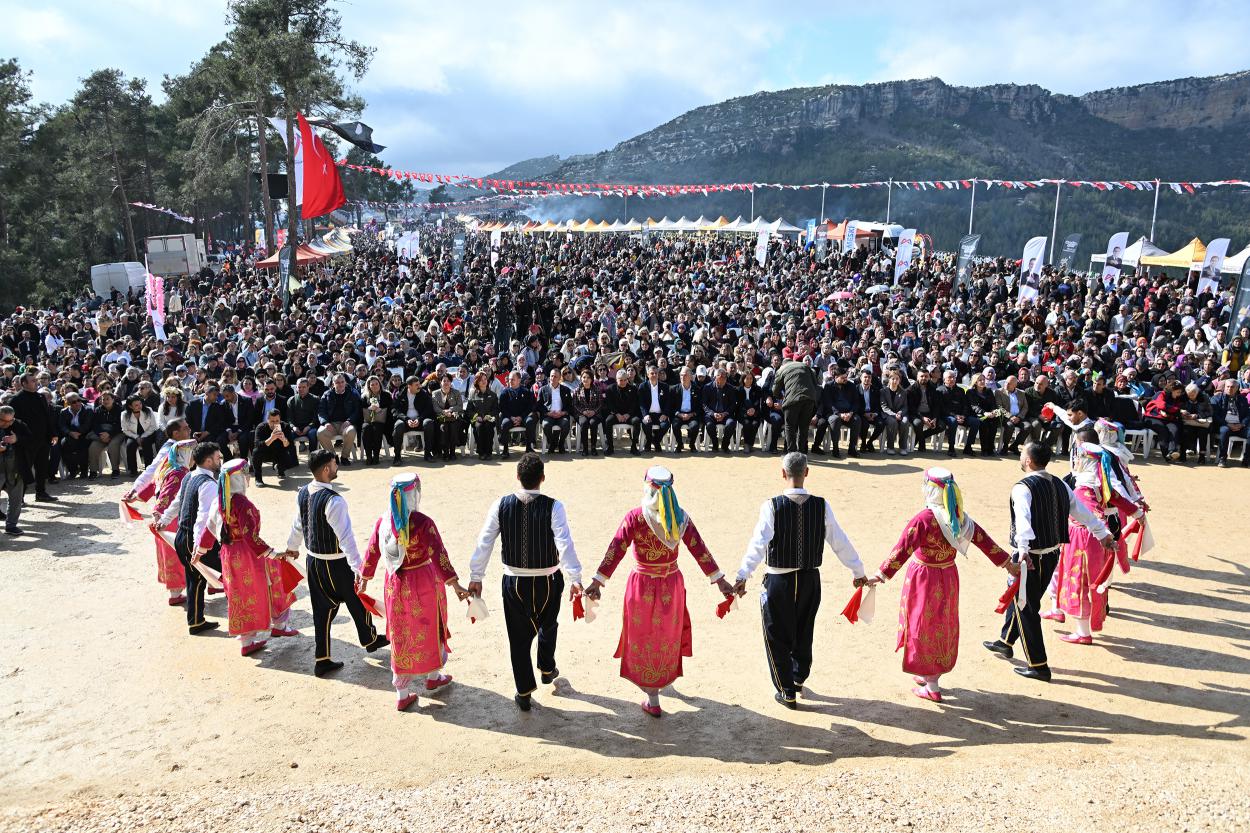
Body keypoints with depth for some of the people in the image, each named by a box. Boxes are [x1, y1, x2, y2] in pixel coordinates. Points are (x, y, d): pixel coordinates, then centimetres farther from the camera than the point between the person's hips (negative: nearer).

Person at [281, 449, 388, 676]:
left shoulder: (302, 493, -1)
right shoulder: (333, 500, -27)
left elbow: (297, 524, 15)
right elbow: (345, 536, -31)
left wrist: (292, 546, 32)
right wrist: (358, 567, -33)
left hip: (313, 561, 7)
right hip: (335, 564, -7)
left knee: (322, 608, 15)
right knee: (356, 601, 17)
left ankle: (322, 659, 20)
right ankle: (369, 639, 39)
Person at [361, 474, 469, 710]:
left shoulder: (383, 522, -5)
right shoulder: (422, 523, -21)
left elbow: (371, 553, 5)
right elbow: (438, 554, -26)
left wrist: (365, 579, 20)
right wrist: (454, 584, -26)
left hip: (395, 585, 4)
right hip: (423, 584, -4)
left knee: (400, 635, 15)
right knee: (430, 629, 19)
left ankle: (402, 694, 22)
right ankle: (433, 676, 39)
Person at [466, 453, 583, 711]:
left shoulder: (501, 505, -9)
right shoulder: (553, 507, -16)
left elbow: (484, 543, -6)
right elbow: (565, 544, -23)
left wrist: (476, 577, 2)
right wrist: (575, 579, -23)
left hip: (514, 582, 1)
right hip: (548, 581, 0)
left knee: (519, 636, 14)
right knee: (547, 625, 28)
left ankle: (524, 693, 23)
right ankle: (547, 668, 48)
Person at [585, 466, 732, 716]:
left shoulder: (634, 517, -17)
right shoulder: (680, 518, -9)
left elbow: (616, 550, -21)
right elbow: (700, 551, -8)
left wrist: (598, 581, -21)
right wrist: (720, 581, -3)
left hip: (642, 586, -2)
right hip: (671, 586, 3)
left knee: (644, 640, 14)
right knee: (666, 638, 25)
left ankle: (652, 700, 21)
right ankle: (662, 680, 46)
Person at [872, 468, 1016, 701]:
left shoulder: (923, 519, -23)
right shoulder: (960, 517, -4)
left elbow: (902, 550, -28)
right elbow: (985, 542, 5)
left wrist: (881, 575, -28)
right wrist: (1008, 564, 17)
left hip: (923, 580, -6)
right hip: (948, 579, 6)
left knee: (925, 628, 7)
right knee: (944, 626, 19)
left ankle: (931, 687, 15)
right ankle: (931, 675, 36)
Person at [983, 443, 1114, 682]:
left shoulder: (1022, 488, -19)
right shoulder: (1059, 485, 5)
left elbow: (1023, 520, -33)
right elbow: (1082, 511, 11)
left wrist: (1023, 550, -43)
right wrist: (1103, 533, 20)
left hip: (1030, 557, -8)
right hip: (1052, 554, 8)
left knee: (1025, 607, 3)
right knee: (1019, 597, 24)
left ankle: (1038, 666, 10)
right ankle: (1005, 642, 40)